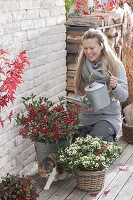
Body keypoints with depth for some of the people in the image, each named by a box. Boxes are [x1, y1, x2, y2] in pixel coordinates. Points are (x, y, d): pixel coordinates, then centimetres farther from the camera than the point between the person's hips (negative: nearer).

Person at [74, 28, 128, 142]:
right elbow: (78, 94, 7)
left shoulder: (115, 65, -7)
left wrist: (115, 86, -30)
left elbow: (124, 97, -8)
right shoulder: (82, 65, 3)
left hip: (109, 116, -4)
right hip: (86, 117, 4)